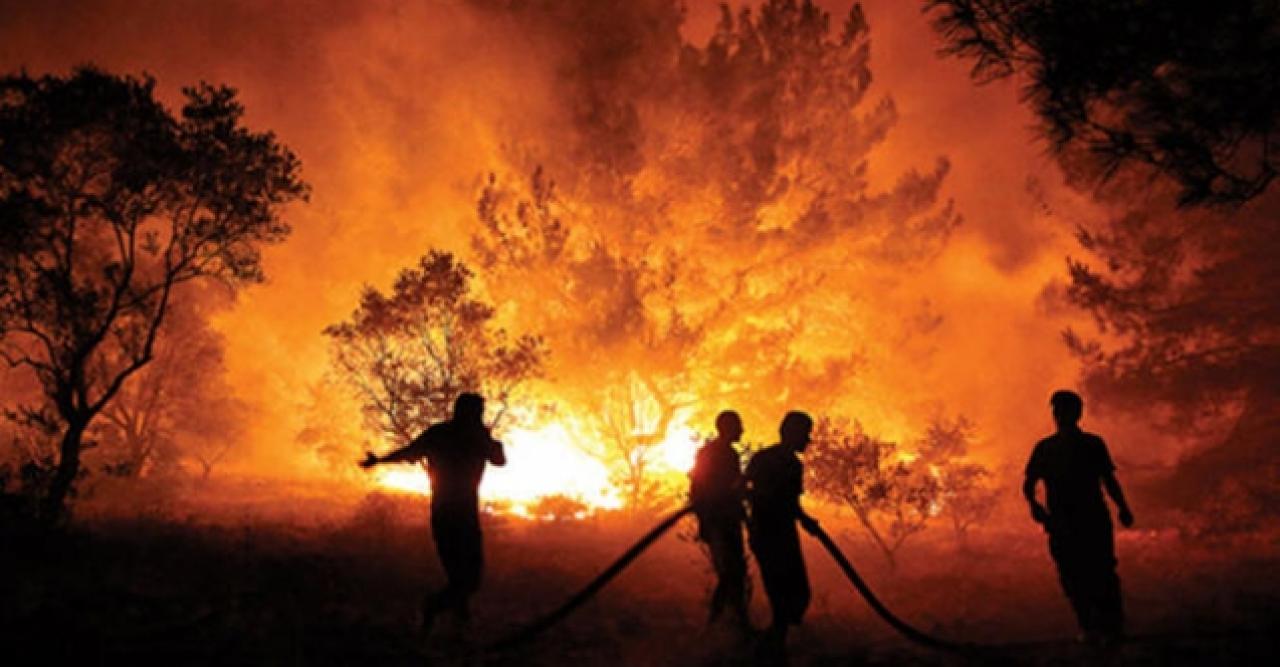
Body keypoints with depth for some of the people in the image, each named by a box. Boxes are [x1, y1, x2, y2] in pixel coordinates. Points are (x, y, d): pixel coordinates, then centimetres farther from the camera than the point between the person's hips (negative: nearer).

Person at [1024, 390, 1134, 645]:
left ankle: (1110, 627, -5)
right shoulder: (1044, 448, 12)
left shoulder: (1093, 444, 10)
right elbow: (1029, 484, 12)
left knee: (1102, 575, -10)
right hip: (1061, 525, 1)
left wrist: (1122, 508, -2)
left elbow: (1109, 479, 12)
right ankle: (1088, 627, 4)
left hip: (1095, 521, -1)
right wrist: (1033, 503, -9)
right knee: (1073, 579, -5)